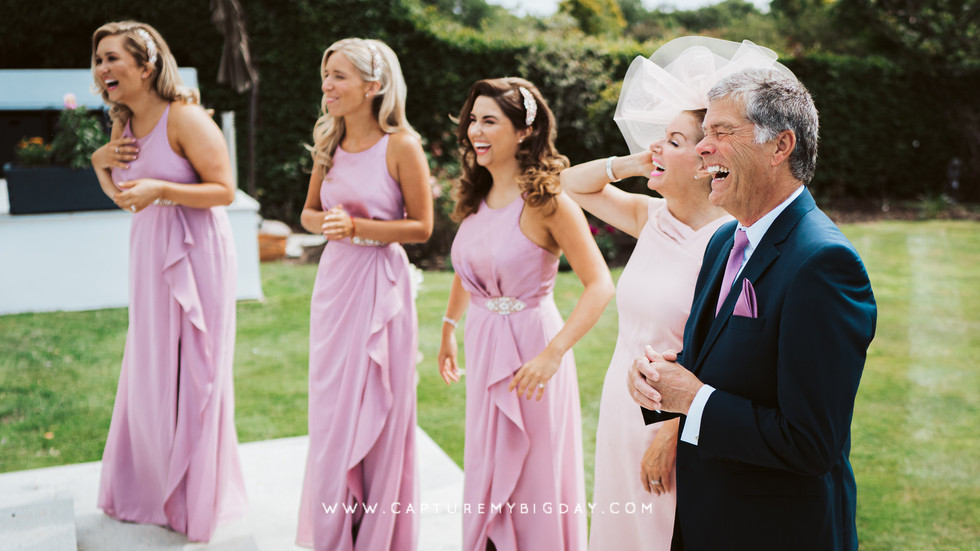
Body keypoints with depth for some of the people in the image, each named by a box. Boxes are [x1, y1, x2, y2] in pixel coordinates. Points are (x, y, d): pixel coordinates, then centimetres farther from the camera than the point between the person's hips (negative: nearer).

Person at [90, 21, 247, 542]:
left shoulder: (184, 118, -16)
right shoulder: (123, 124, 8)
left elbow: (224, 190, -18)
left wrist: (159, 189, -28)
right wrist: (99, 162, -1)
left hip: (195, 251, -7)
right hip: (148, 251, 7)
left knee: (191, 371, 2)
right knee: (149, 368, 14)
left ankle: (195, 499, 19)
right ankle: (150, 486, 32)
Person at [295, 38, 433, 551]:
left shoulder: (401, 145, -11)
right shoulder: (327, 142, 6)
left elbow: (421, 226, -9)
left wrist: (357, 227, -18)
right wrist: (327, 222, -7)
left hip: (381, 283, -5)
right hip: (334, 281, 5)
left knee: (378, 413, 5)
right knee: (330, 412, 12)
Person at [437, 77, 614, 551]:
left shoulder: (547, 201, -17)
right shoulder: (475, 196, 4)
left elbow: (600, 287, -21)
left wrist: (551, 356, -26)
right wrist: (448, 328, 20)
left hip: (530, 346, -6)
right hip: (483, 346, 6)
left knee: (534, 481, 8)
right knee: (486, 474, 18)